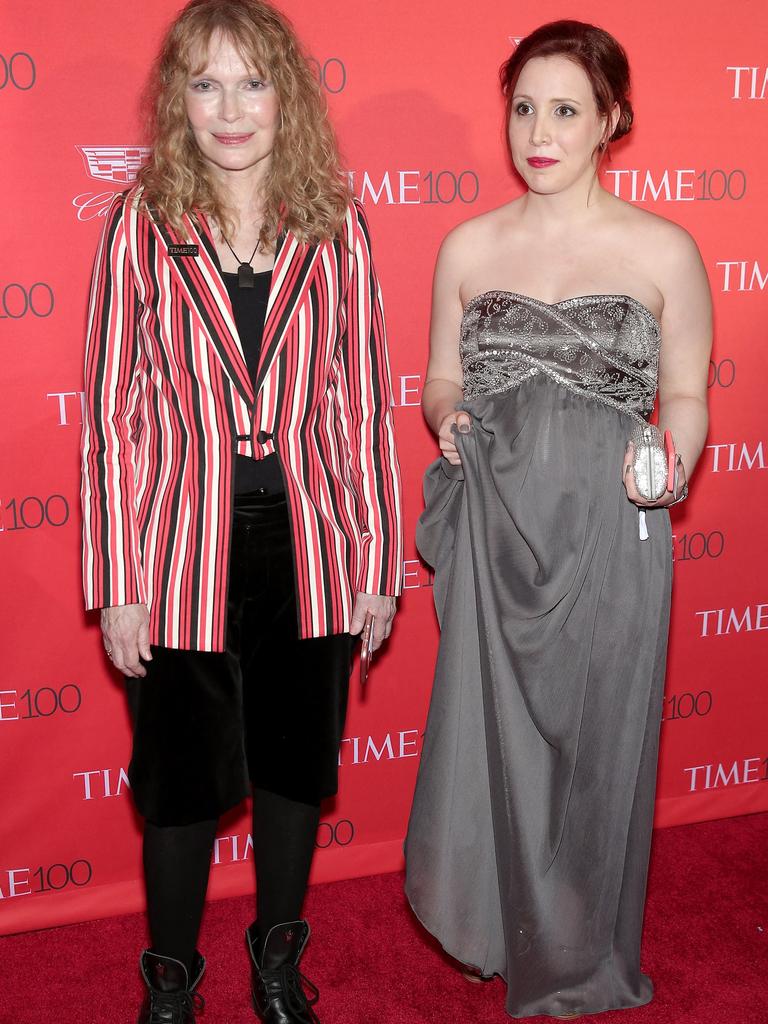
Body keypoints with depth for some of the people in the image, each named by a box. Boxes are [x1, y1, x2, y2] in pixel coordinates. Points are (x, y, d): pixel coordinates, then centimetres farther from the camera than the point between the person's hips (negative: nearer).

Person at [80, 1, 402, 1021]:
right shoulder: (141, 226, -4)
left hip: (310, 545, 2)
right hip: (183, 552, -1)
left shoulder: (335, 226, 0)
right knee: (181, 773, 12)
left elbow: (364, 400, 2)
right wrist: (116, 584, -6)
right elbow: (112, 410, -4)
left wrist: (378, 559, 1)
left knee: (296, 760, 16)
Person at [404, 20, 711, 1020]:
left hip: (608, 533, -2)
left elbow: (686, 395, 5)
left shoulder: (664, 250, -1)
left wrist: (669, 464, -15)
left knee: (595, 741, 9)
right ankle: (494, 928, 37)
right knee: (489, 734, 10)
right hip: (494, 532, 2)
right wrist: (449, 422, -9)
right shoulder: (469, 246, 6)